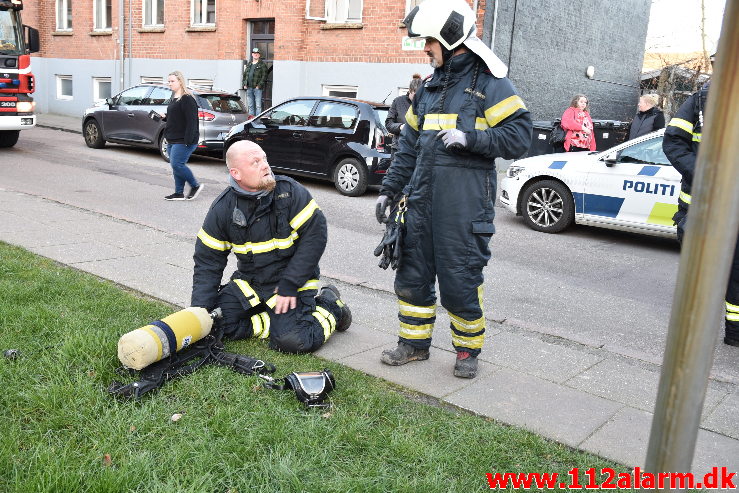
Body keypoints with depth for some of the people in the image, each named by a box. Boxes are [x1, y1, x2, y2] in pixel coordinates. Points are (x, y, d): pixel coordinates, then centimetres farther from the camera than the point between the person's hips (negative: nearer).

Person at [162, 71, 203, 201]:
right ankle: (179, 193, 15)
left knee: (177, 164, -14)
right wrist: (164, 117, 9)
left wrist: (188, 140, -24)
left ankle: (196, 185, 2)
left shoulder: (187, 99, -13)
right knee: (176, 166, 9)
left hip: (183, 141, -10)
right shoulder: (175, 98, 18)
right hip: (173, 140, 10)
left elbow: (191, 121, -19)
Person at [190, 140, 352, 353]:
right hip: (249, 281, 4)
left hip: (291, 280, -4)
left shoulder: (290, 191, -15)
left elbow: (315, 236, -16)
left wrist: (289, 286, -20)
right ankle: (278, 319, 4)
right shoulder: (223, 208, -6)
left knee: (290, 340, -21)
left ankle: (330, 305, 8)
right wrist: (198, 311, -10)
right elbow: (207, 262, 0)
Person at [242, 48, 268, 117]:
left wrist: (259, 85, -15)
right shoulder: (248, 64, 18)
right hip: (249, 88, 6)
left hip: (257, 88, -6)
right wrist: (244, 84, 8)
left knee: (258, 105, -6)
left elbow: (264, 76, -7)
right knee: (250, 105, 11)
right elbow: (245, 75, 21)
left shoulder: (262, 65, 0)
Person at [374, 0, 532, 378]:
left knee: (461, 280, 0)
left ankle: (468, 350, 21)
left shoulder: (490, 84, -4)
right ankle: (414, 342, 28)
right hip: (421, 200, 7)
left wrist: (470, 137, -21)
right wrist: (389, 189, 17)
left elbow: (519, 137, -11)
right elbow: (409, 145, 21)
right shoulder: (430, 87, 17)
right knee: (412, 274, 12)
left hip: (464, 205, -7)